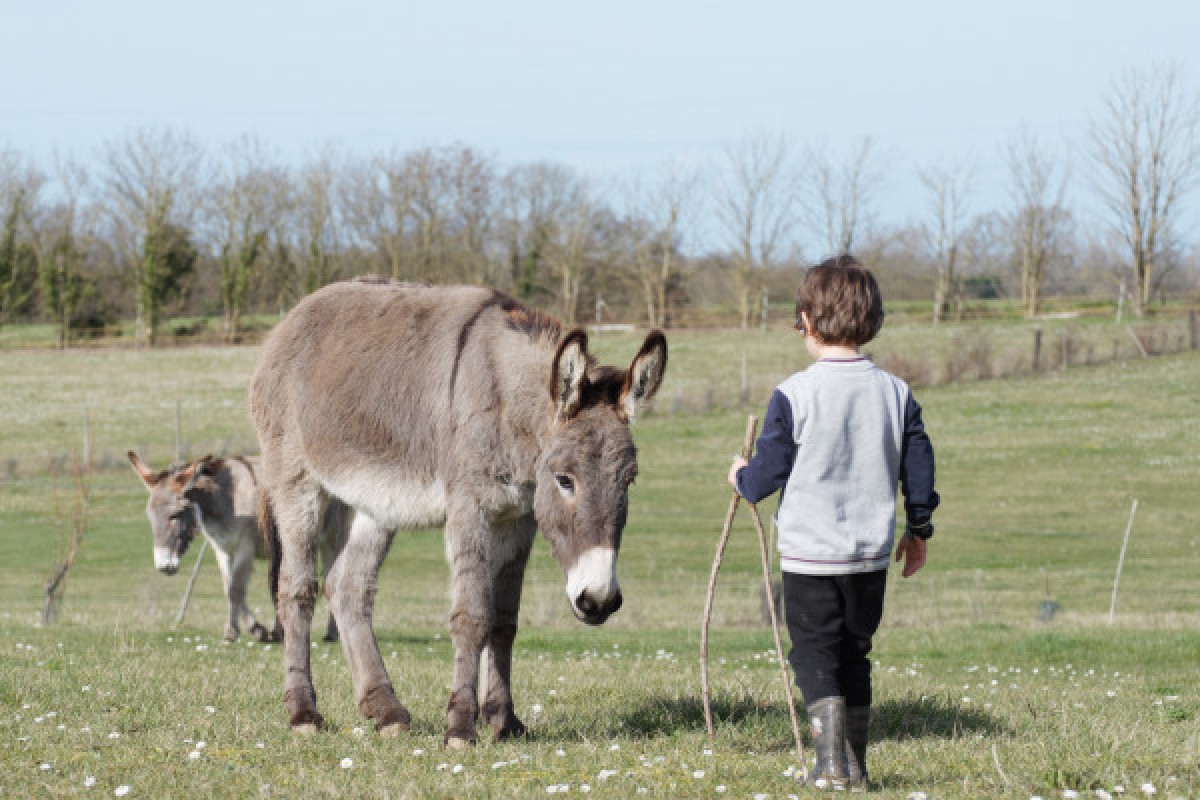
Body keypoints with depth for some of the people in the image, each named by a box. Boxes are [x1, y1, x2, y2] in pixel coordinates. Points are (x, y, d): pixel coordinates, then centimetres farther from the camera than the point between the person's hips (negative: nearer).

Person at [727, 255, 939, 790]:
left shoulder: (794, 395, -12)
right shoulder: (895, 393, 0)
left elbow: (767, 476, -8)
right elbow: (920, 467, 6)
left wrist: (742, 477, 15)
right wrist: (918, 529, 21)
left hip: (809, 554, -4)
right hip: (872, 554, 4)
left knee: (815, 653, 4)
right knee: (854, 655, 16)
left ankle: (832, 761, -9)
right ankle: (854, 764, 18)